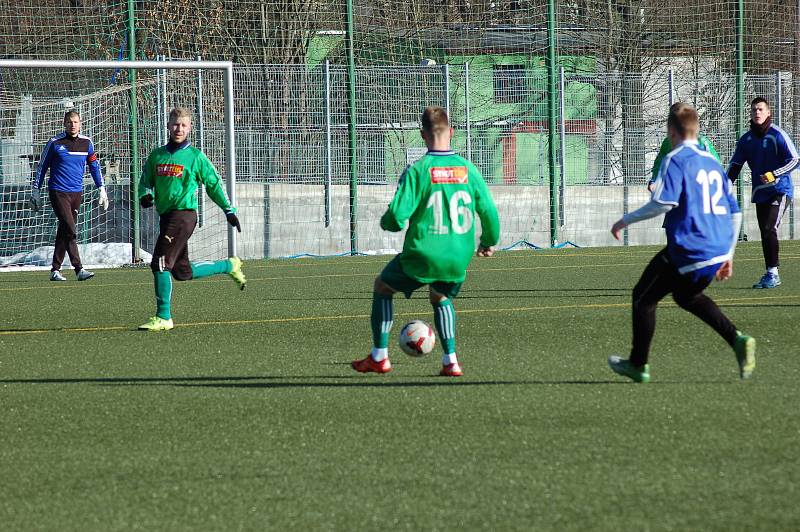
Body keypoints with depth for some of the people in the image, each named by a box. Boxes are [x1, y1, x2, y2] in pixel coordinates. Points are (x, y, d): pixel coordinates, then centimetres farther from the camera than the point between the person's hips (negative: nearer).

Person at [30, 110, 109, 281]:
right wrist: (36, 190, 5)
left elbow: (94, 167, 18)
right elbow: (42, 166, 5)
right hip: (58, 192, -4)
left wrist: (101, 189, 14)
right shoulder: (55, 143, -3)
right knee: (70, 230, -15)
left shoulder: (86, 143, 7)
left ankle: (55, 270, 16)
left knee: (64, 231, 8)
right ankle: (78, 269, -17)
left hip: (76, 193, 4)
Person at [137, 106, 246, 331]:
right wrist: (146, 195, -4)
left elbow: (214, 184, 8)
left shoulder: (195, 156, 0)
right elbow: (146, 181, 18)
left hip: (184, 213, -6)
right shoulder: (157, 155, 12)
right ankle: (230, 266, 35)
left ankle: (163, 317, -8)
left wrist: (229, 211, 10)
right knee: (183, 272, 14)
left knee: (160, 264, -15)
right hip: (166, 215, 6)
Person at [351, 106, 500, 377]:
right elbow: (489, 211, 3)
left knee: (382, 286, 21)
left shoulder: (417, 171, -12)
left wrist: (386, 222, 8)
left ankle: (379, 356, 19)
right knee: (440, 298, 31)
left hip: (422, 256, -4)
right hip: (459, 258, 4)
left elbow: (396, 217, -17)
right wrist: (489, 242, 22)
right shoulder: (468, 169, 0)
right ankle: (450, 360, 14)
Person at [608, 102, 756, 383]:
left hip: (688, 251, -8)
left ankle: (638, 365, 15)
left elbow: (663, 202, -20)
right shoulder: (712, 162, 16)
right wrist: (728, 254, 26)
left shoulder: (675, 160, -7)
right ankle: (737, 340, 11)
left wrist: (626, 220, -9)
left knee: (644, 297, 10)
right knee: (687, 296, 30)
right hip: (718, 250, 8)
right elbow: (735, 212, 19)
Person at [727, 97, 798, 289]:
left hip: (780, 190, -6)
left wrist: (774, 175, -21)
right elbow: (735, 165, 14)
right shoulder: (746, 139, 9)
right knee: (765, 234, 7)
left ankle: (773, 273, -13)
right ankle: (770, 274, 13)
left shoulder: (777, 135, -9)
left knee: (769, 230, -17)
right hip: (760, 192, 6)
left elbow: (795, 160, -10)